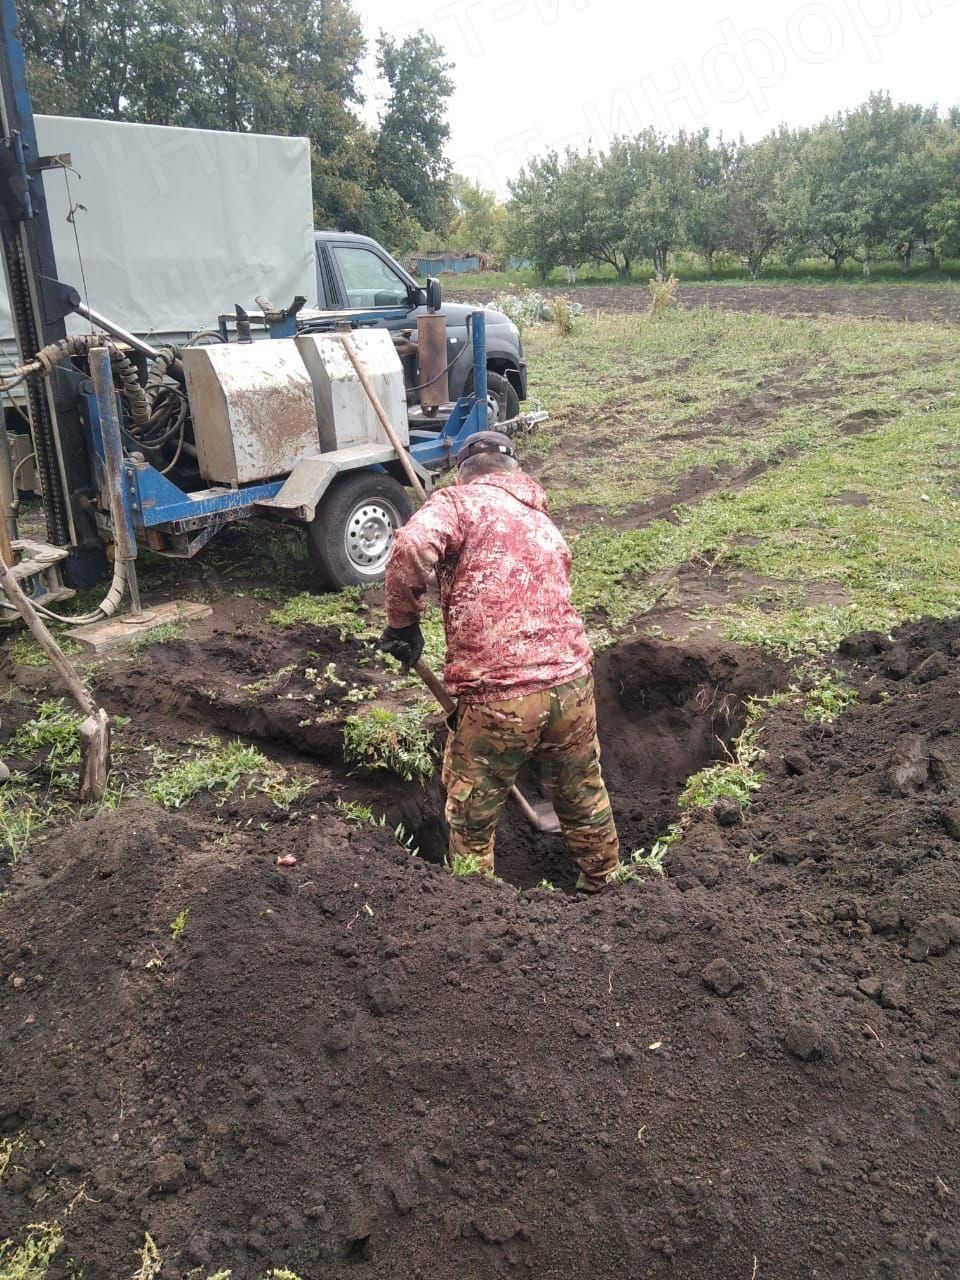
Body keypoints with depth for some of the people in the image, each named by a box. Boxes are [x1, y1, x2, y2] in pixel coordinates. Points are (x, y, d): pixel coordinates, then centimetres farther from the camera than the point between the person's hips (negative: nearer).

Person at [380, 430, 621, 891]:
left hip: (499, 696, -6)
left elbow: (411, 547, -20)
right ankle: (605, 883, 47)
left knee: (471, 821, 15)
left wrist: (403, 622, -6)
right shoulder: (545, 524, 23)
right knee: (584, 797, 28)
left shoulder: (458, 502, 2)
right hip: (571, 681, 7)